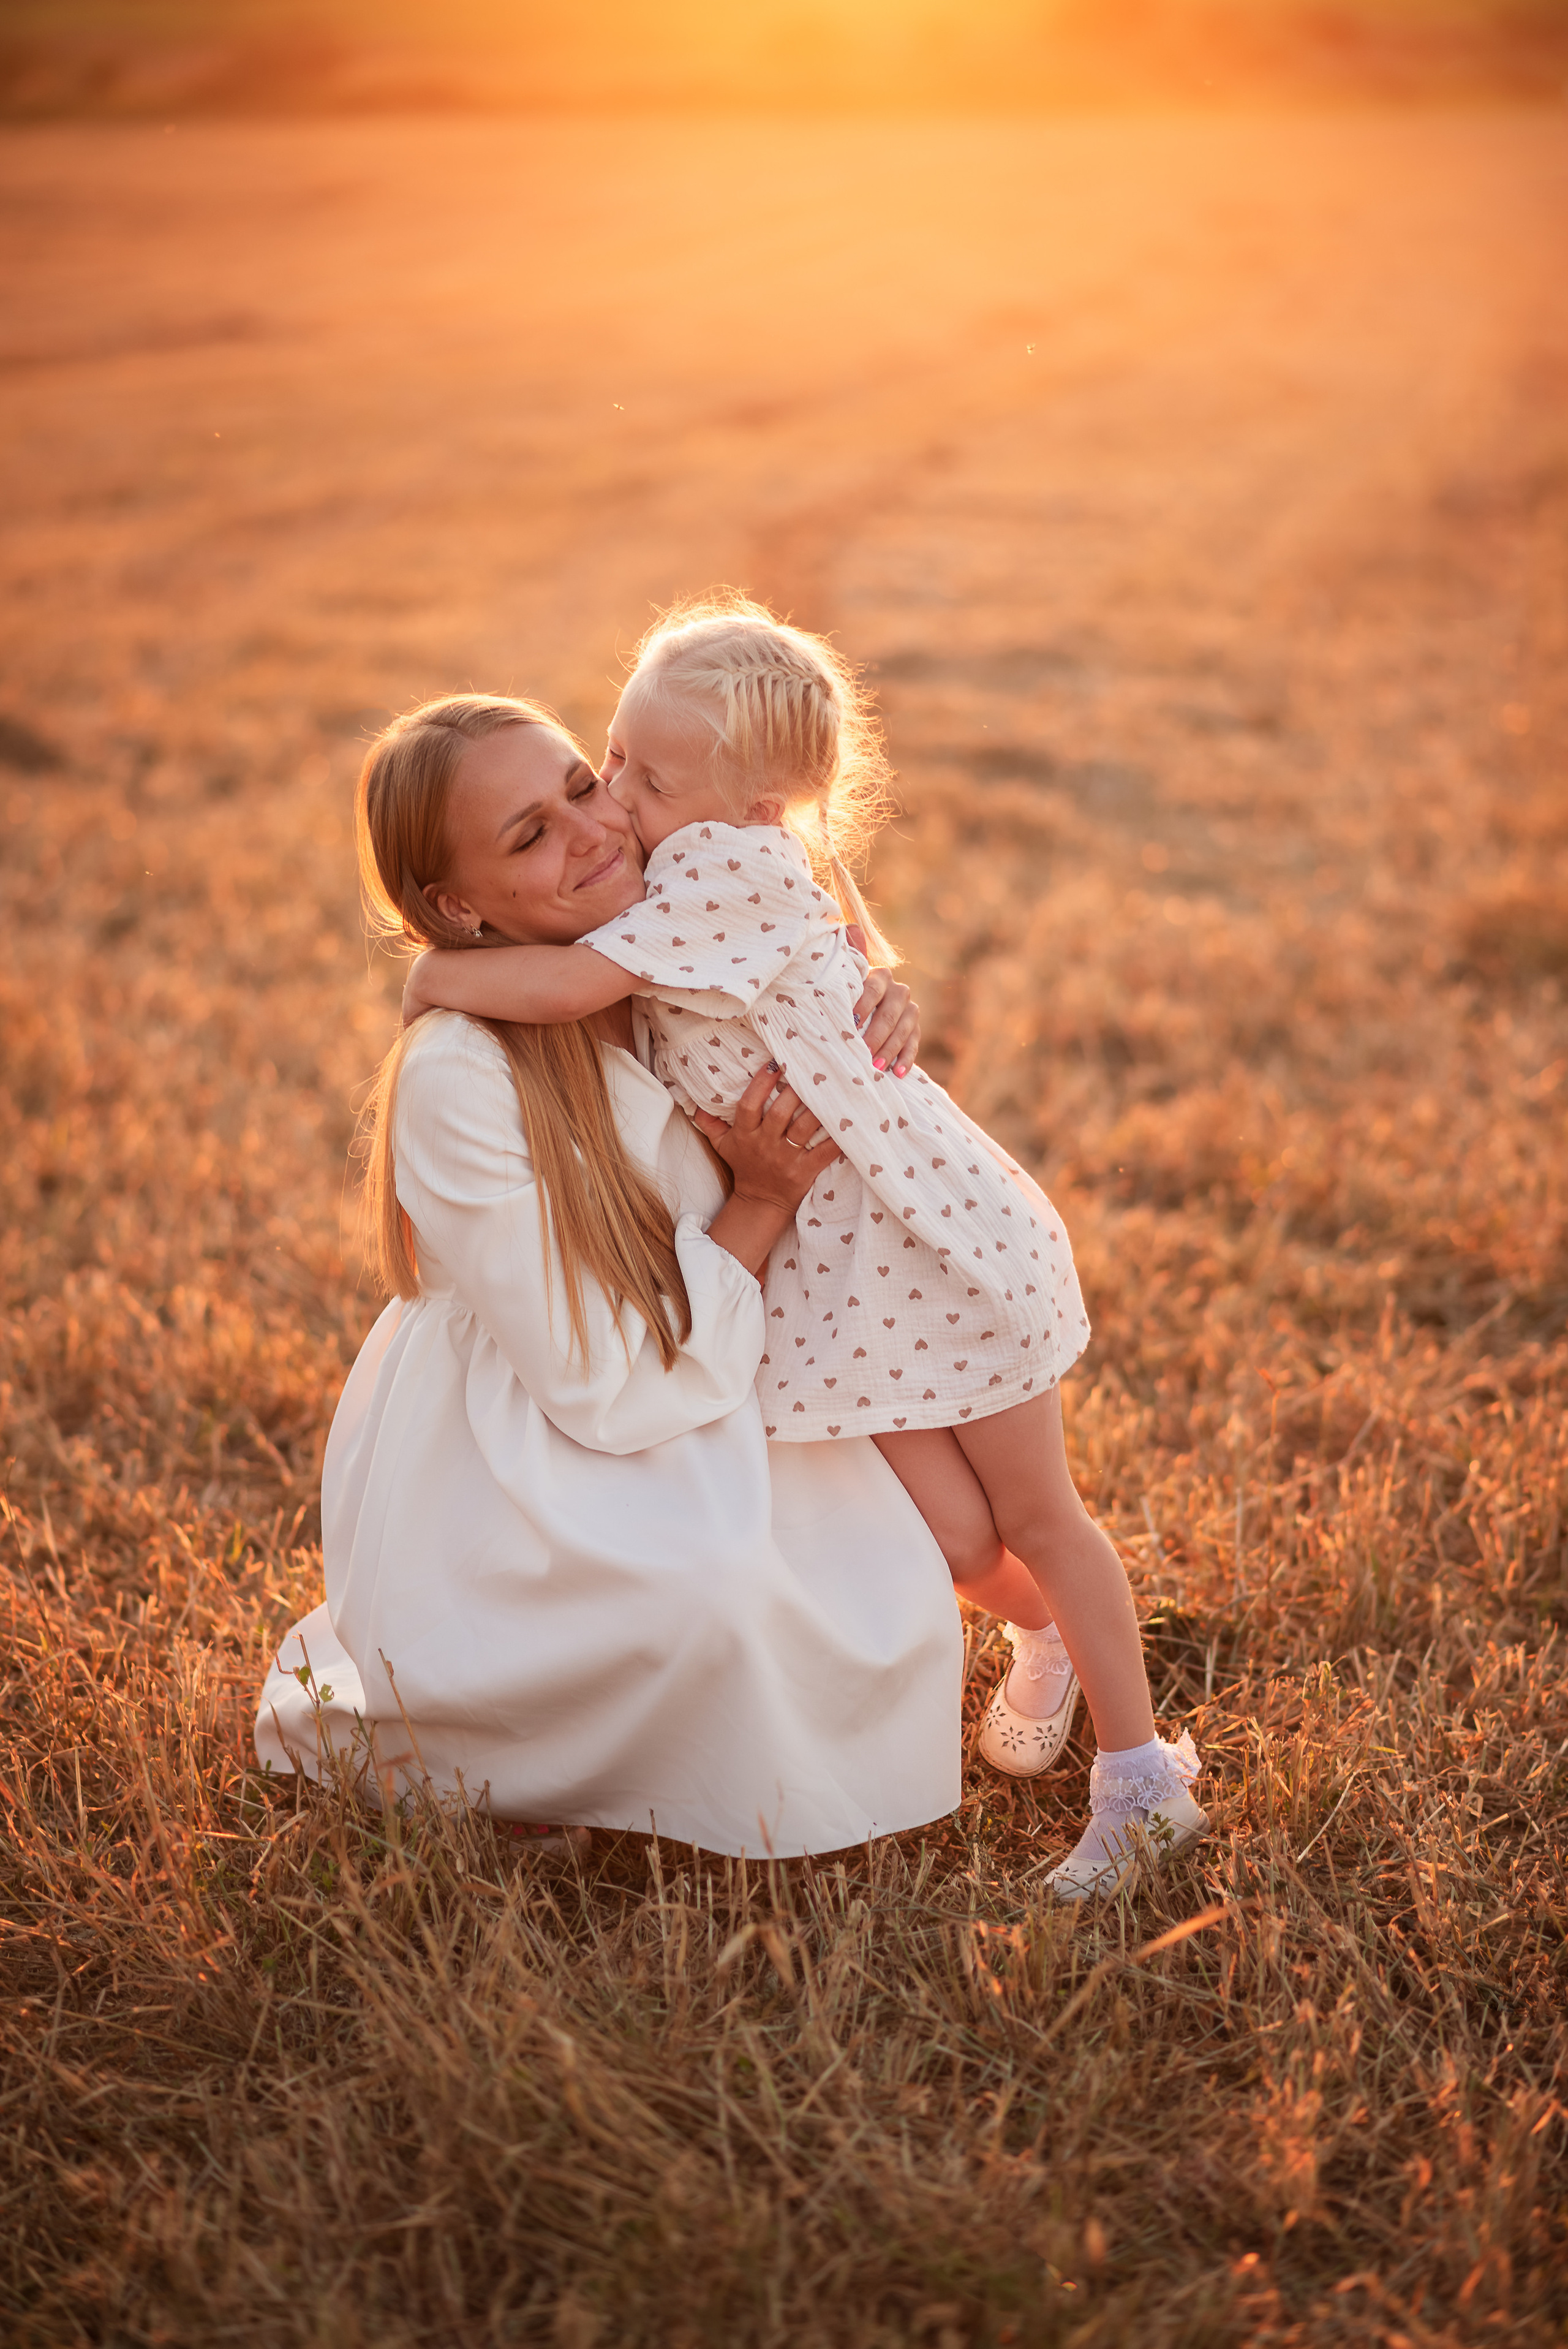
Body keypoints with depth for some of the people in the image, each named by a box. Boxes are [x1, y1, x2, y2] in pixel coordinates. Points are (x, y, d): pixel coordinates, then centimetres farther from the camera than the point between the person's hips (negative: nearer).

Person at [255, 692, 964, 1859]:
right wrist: (762, 1202, -26)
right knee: (716, 1585, -32)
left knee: (897, 1602, -12)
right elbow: (613, 1391, -25)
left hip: (699, 1422, 6)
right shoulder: (454, 1081, -29)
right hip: (502, 1473, -6)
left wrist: (869, 1027, -13)